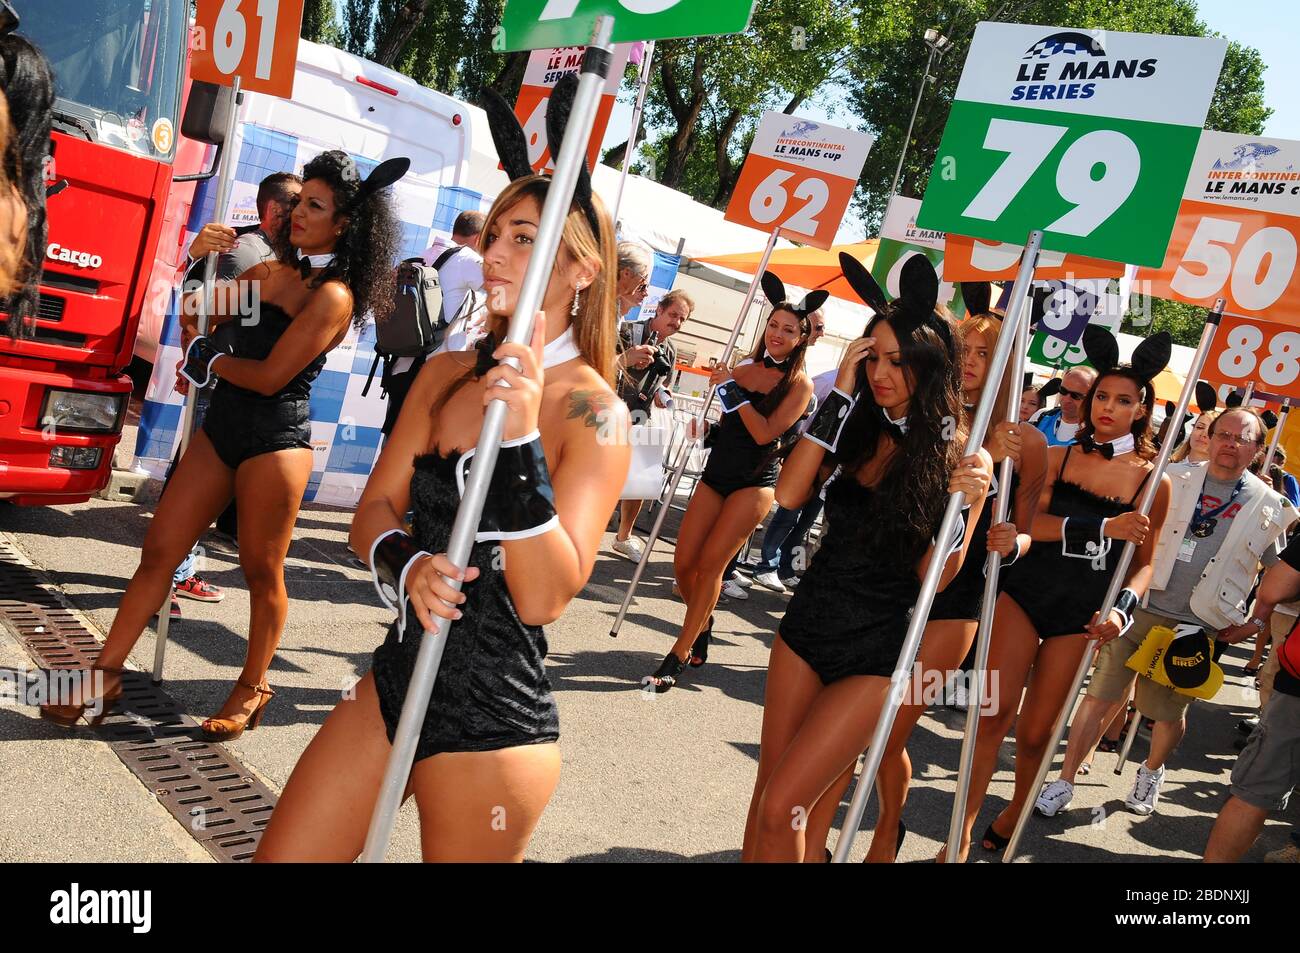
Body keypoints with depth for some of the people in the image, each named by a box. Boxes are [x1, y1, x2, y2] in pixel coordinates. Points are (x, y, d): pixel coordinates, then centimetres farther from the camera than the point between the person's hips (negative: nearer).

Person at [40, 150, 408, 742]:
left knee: (262, 571, 6)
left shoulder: (333, 295, -14)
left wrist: (207, 359, -2)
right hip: (223, 424, 8)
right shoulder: (274, 269, 11)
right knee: (159, 550, 8)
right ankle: (107, 674, 18)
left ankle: (252, 689, 25)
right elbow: (196, 312, 23)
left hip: (275, 438, -8)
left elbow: (270, 376, -17)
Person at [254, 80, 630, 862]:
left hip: (494, 715, -6)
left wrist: (521, 436, -31)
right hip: (400, 673, 6)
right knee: (279, 854, 12)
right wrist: (406, 567, -17)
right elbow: (375, 509, 5)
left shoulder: (594, 413, -14)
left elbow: (545, 597, -22)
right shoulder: (448, 374, 5)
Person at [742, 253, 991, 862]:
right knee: (767, 787, 13)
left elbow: (932, 577, -10)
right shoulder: (858, 425, 1)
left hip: (875, 653, -4)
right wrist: (839, 395, -13)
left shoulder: (955, 453, -10)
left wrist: (968, 502, -26)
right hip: (807, 626, 5)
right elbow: (788, 496, -13)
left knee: (784, 808, -4)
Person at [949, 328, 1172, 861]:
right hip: (1024, 593, 0)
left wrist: (1123, 607, -13)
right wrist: (1105, 527, -22)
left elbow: (1144, 561, 6)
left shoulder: (1153, 481, 1)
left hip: (1079, 614, 0)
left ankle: (1017, 808, 36)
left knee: (1036, 732, 8)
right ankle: (963, 833, 0)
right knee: (996, 713, -10)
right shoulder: (1057, 458, 3)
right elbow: (1029, 522, -12)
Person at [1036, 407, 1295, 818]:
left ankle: (1152, 771, 42)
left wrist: (1256, 622, 4)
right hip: (1139, 609, 0)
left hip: (1198, 628, 1)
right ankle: (1065, 781, 12)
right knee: (1101, 696, 0)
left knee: (1170, 713, 12)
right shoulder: (1172, 479, 1)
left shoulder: (1272, 508, 2)